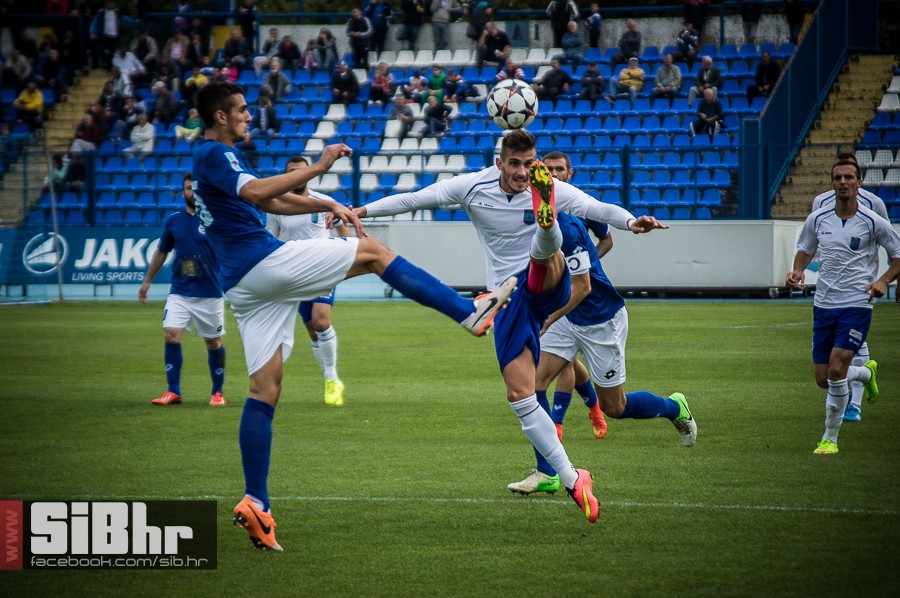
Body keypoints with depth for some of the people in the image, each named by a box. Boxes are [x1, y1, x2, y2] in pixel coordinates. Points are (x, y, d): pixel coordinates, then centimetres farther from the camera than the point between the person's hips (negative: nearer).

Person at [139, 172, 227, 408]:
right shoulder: (173, 221, 5)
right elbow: (161, 252, 18)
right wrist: (147, 280, 21)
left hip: (210, 293, -2)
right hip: (179, 292, 2)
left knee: (214, 342, 5)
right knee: (171, 334, -13)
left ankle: (217, 392, 21)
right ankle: (172, 392, -6)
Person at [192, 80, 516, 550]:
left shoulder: (214, 159, 26)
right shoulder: (214, 155, -6)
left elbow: (270, 201, 33)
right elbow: (255, 191, -24)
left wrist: (325, 206, 22)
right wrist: (317, 167, -23)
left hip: (242, 285, 10)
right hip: (264, 262, -10)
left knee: (264, 389, 4)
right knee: (372, 251, -1)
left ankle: (255, 504, -3)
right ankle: (471, 313, -2)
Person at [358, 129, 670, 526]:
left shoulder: (551, 190, -6)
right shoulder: (472, 187, 1)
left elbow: (598, 209, -17)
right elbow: (414, 199, 5)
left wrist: (631, 222, -36)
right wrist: (360, 211, 0)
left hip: (546, 285, -2)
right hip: (509, 298, 2)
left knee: (544, 248, -36)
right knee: (520, 397, -8)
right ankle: (572, 480, -3)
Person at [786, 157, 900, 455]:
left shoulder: (873, 222, -6)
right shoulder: (817, 219, 3)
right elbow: (805, 249, 20)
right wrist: (797, 272, 0)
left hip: (857, 305, -4)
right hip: (823, 304, 4)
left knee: (836, 369, -19)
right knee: (823, 379, 5)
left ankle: (830, 438, -4)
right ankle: (866, 373, 39)